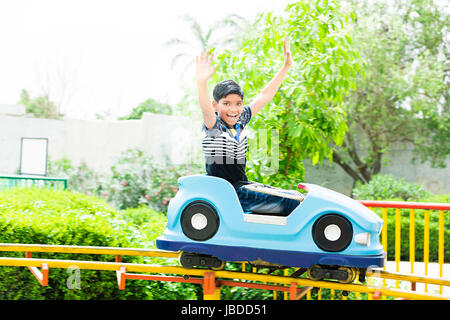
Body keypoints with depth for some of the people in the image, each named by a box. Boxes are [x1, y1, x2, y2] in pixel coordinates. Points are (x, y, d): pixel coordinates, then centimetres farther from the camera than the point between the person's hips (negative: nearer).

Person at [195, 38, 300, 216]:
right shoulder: (213, 126, -12)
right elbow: (206, 109, -34)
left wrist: (286, 67, 15)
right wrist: (201, 82, -52)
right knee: (291, 204, -14)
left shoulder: (240, 121, 8)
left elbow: (264, 96, 13)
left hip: (242, 187, 8)